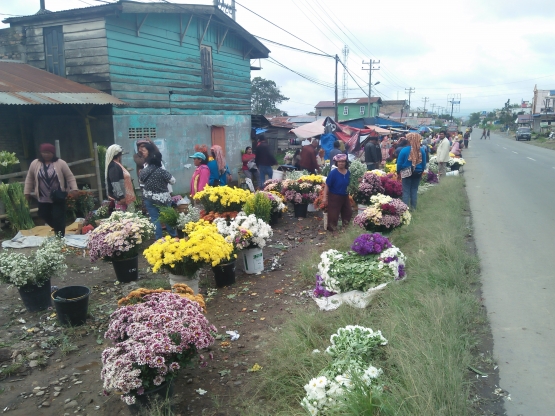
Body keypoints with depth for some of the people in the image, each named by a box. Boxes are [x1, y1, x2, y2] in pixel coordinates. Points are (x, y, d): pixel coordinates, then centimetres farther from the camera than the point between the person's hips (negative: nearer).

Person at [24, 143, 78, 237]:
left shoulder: (60, 163, -6)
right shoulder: (35, 164, 2)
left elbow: (70, 177, -4)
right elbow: (29, 179, 10)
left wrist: (74, 189, -13)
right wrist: (27, 192, 10)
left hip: (58, 198, -3)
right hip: (43, 198, 4)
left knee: (58, 218, -4)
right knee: (44, 216, 11)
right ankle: (57, 229, 37)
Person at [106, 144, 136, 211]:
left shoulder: (117, 165, 16)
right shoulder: (113, 166, -14)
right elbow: (115, 184, -21)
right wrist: (121, 197, -24)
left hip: (126, 197, 10)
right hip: (122, 198, -10)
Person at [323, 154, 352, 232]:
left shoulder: (348, 173, -1)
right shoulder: (333, 173, -18)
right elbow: (327, 185, -17)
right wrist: (325, 197, -21)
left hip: (345, 196, 7)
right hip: (334, 197, -6)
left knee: (348, 213, 21)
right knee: (333, 215, -1)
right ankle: (332, 230, 16)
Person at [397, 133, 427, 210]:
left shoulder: (404, 150, -15)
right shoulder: (421, 150, -3)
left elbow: (399, 163, -10)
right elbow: (424, 163, 4)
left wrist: (398, 172, 2)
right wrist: (421, 172, 16)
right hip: (417, 173, 3)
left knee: (406, 191, 5)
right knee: (414, 190, 14)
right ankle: (413, 207, 20)